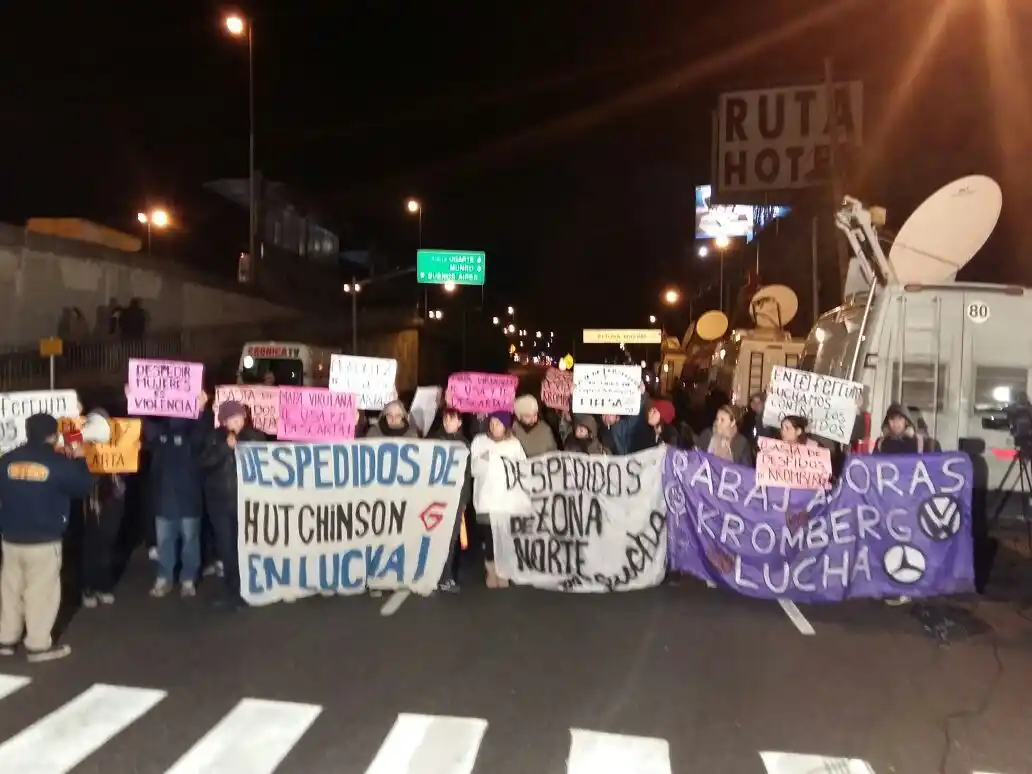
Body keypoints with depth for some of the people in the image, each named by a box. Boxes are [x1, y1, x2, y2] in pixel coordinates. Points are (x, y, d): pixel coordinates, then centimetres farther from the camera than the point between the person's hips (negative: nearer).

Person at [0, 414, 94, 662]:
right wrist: (79, 459, 10)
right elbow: (83, 487, -2)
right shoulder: (59, 462, -13)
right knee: (41, 592, 3)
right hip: (44, 541, -5)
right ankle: (38, 645, 8)